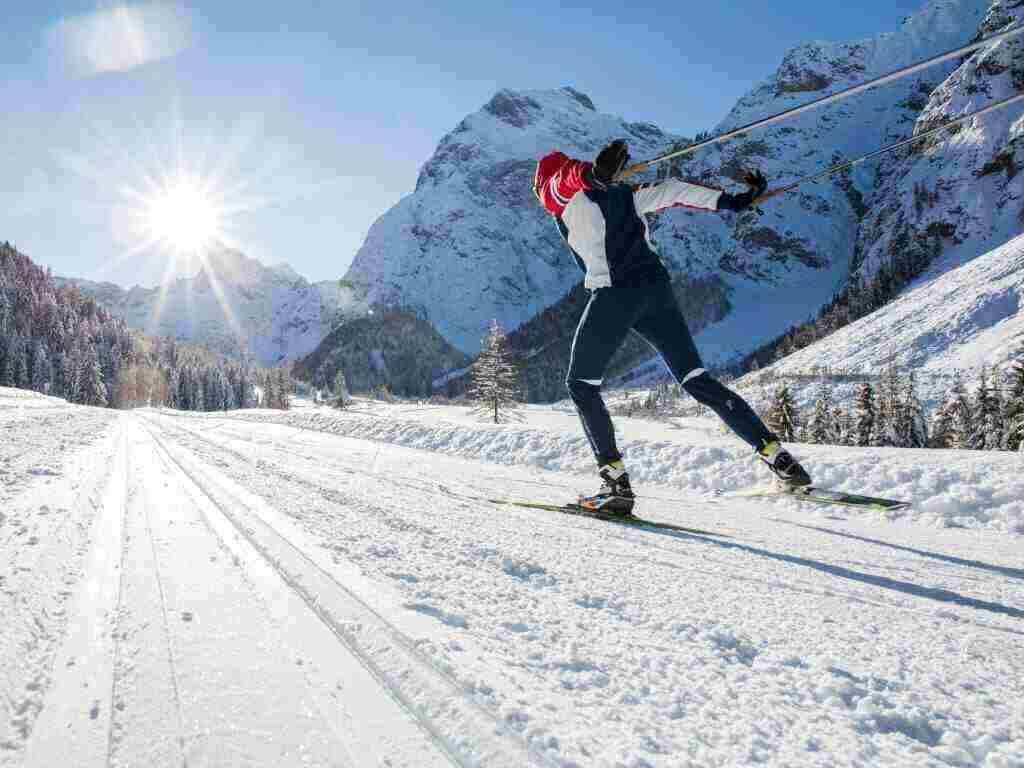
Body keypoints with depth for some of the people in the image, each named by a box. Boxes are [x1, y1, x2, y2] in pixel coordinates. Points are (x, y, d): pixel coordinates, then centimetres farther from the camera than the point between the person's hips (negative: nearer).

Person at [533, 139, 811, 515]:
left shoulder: (558, 192, 8)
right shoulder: (622, 193, 25)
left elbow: (568, 175, -13)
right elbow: (670, 191, 21)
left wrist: (594, 173, -35)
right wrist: (729, 200, 22)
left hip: (614, 292, -6)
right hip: (657, 287, 6)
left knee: (581, 385, 9)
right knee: (697, 380, 11)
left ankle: (616, 481, -1)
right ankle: (775, 453, 4)